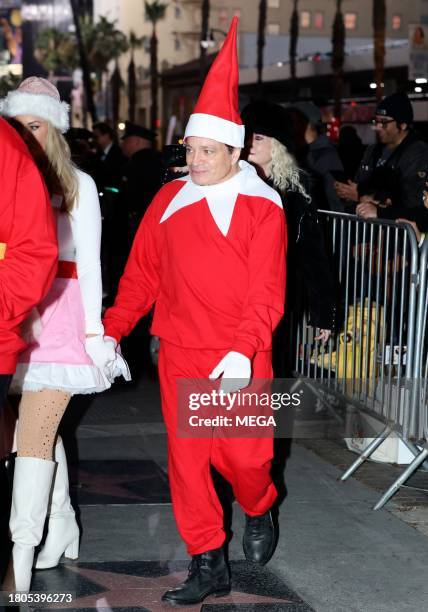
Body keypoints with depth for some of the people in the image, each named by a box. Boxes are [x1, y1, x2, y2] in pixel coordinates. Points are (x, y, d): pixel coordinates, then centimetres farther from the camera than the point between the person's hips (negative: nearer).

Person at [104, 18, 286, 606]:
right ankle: (209, 566, 16)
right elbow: (141, 275, 11)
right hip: (179, 356, 4)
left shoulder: (261, 206, -6)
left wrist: (243, 350, -24)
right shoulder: (169, 201, 6)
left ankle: (259, 512, 33)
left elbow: (266, 292, -12)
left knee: (243, 456, -2)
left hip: (239, 360, -3)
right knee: (187, 459, 4)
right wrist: (110, 332, 6)